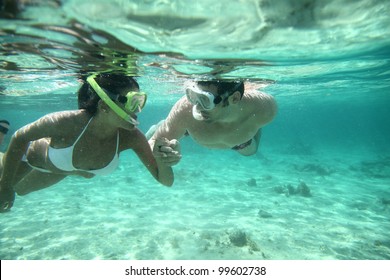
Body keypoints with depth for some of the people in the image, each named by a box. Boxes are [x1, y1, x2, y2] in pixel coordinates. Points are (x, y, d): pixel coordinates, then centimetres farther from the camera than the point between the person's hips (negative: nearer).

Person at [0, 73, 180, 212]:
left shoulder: (131, 137, -35)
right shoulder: (69, 122, -44)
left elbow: (166, 181, -32)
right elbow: (20, 138, -24)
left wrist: (161, 160, -54)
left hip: (63, 167, 4)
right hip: (32, 155, -4)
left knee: (20, 189, 33)